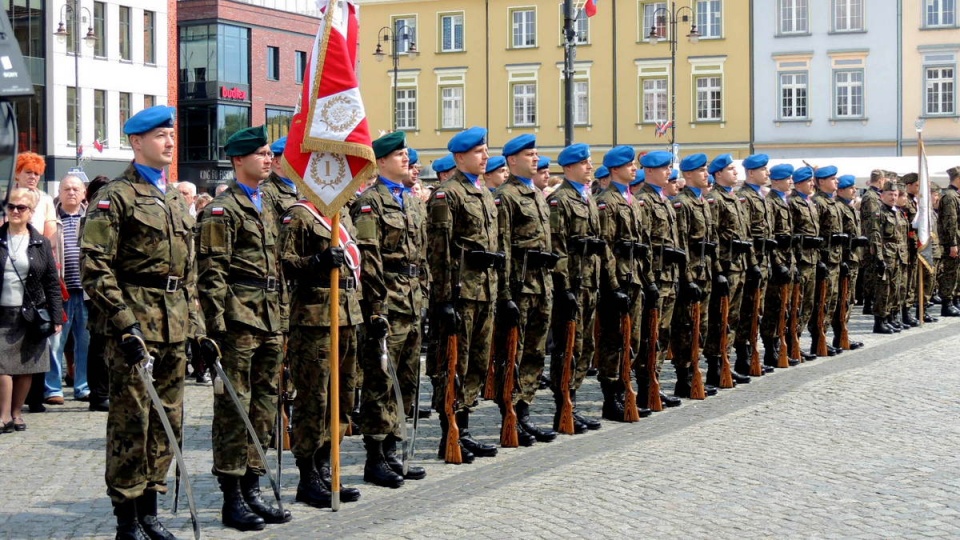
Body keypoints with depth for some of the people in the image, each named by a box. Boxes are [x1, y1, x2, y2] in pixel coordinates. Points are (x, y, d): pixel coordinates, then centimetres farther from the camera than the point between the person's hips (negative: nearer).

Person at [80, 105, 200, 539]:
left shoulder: (174, 199, 18)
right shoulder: (115, 197, -5)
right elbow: (94, 268, -12)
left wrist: (194, 323, 16)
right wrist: (123, 323, -18)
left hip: (174, 328, 7)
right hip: (135, 324, -7)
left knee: (168, 420, 10)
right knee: (130, 420, -3)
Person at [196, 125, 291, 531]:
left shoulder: (266, 208, 18)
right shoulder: (222, 211, -8)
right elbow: (211, 274, -13)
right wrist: (218, 328, -18)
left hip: (269, 325, 8)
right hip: (238, 325, -8)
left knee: (262, 410, 11)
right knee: (234, 410, -2)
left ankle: (252, 490, 19)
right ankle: (232, 499, 4)